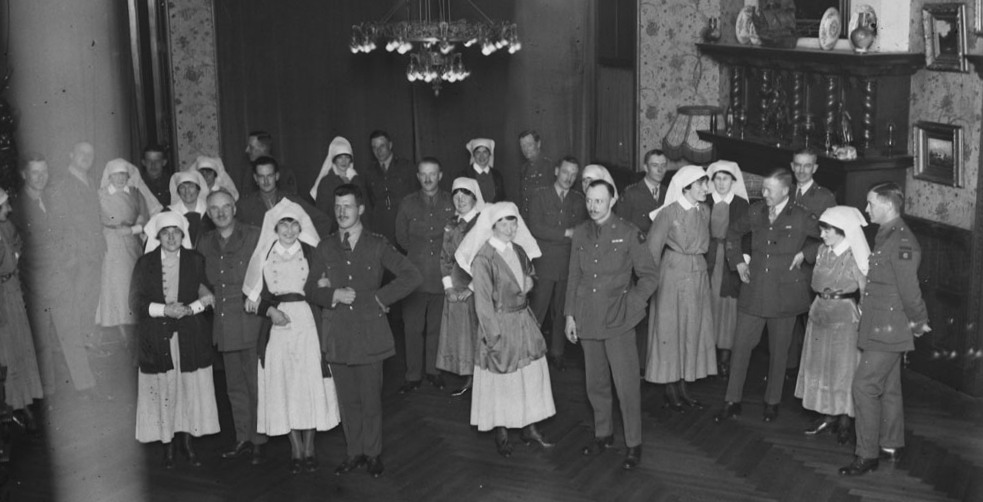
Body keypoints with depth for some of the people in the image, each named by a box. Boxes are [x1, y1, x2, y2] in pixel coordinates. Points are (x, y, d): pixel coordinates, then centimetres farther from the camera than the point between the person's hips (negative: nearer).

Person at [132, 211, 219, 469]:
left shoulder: (195, 261, 6)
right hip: (157, 338, -1)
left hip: (190, 336, 1)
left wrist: (190, 308, -13)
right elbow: (137, 302, 0)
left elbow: (208, 297, 4)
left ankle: (187, 442, 13)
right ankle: (167, 446, 8)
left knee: (191, 389, 0)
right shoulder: (145, 263, 4)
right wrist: (165, 310, -13)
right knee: (162, 391, -1)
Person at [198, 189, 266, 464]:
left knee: (256, 384, 0)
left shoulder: (254, 237, -6)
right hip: (224, 325, 5)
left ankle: (259, 441, 9)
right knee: (235, 386, 13)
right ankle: (243, 439, 23)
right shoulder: (205, 243, 9)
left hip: (251, 324, -5)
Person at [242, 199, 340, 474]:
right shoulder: (264, 256, 6)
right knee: (283, 384, 1)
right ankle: (296, 449, 11)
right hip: (277, 324, 1)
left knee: (310, 382, -2)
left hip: (307, 321, -1)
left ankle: (309, 448, 11)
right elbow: (255, 296, 6)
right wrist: (270, 311, -10)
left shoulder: (311, 253, 4)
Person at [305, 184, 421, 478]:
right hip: (337, 335, 2)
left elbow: (411, 277, -3)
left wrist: (379, 298, -8)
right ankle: (355, 453, 22)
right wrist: (334, 295, -10)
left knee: (371, 398, 3)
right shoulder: (325, 248, 9)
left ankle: (373, 454, 18)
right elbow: (311, 290, 9)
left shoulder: (377, 245, 2)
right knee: (347, 399, 9)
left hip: (369, 334, -2)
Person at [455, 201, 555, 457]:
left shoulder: (519, 251, 4)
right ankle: (501, 434, 22)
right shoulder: (484, 258, -16)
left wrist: (528, 282, 3)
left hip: (524, 320, 7)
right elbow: (483, 301, -16)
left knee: (532, 374, 11)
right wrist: (494, 338, -17)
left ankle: (529, 428, 25)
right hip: (499, 324, -7)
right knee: (501, 379, 6)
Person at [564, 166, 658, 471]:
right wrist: (570, 315, 9)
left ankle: (634, 445, 10)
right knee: (595, 383, 14)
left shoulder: (629, 234, -6)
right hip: (588, 320, 4)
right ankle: (603, 434, 32)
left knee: (626, 385, -3)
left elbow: (650, 276, -2)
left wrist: (630, 306, -10)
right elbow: (574, 277, 12)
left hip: (618, 322, -4)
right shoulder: (580, 233, 6)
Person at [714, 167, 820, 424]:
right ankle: (732, 401, 12)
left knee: (778, 351, 9)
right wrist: (737, 261, 11)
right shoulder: (756, 211, 3)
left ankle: (772, 402, 25)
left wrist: (805, 254, -5)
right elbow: (734, 232, 20)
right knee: (740, 345, 2)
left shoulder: (801, 217, -7)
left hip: (784, 293, -3)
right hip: (754, 291, 3)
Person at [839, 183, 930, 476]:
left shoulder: (902, 242, -20)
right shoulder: (885, 237, 12)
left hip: (888, 330, -10)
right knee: (888, 388, 17)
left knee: (864, 387, -8)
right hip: (880, 328, 10)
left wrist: (918, 322, -9)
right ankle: (892, 446, 29)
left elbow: (909, 289, -21)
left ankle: (867, 455, -1)